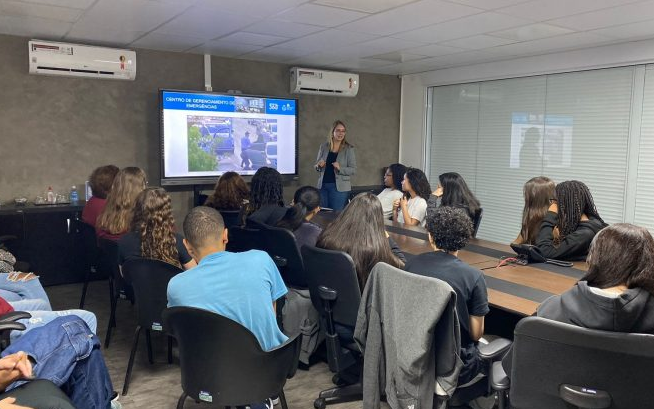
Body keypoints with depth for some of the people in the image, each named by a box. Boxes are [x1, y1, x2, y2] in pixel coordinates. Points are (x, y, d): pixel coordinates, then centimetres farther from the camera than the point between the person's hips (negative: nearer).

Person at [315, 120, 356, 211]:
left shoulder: (349, 149, -2)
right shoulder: (324, 147, 7)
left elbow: (353, 170, -4)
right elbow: (317, 167, 15)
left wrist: (340, 168, -20)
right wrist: (319, 165, -7)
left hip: (339, 187, -3)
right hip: (323, 186, 3)